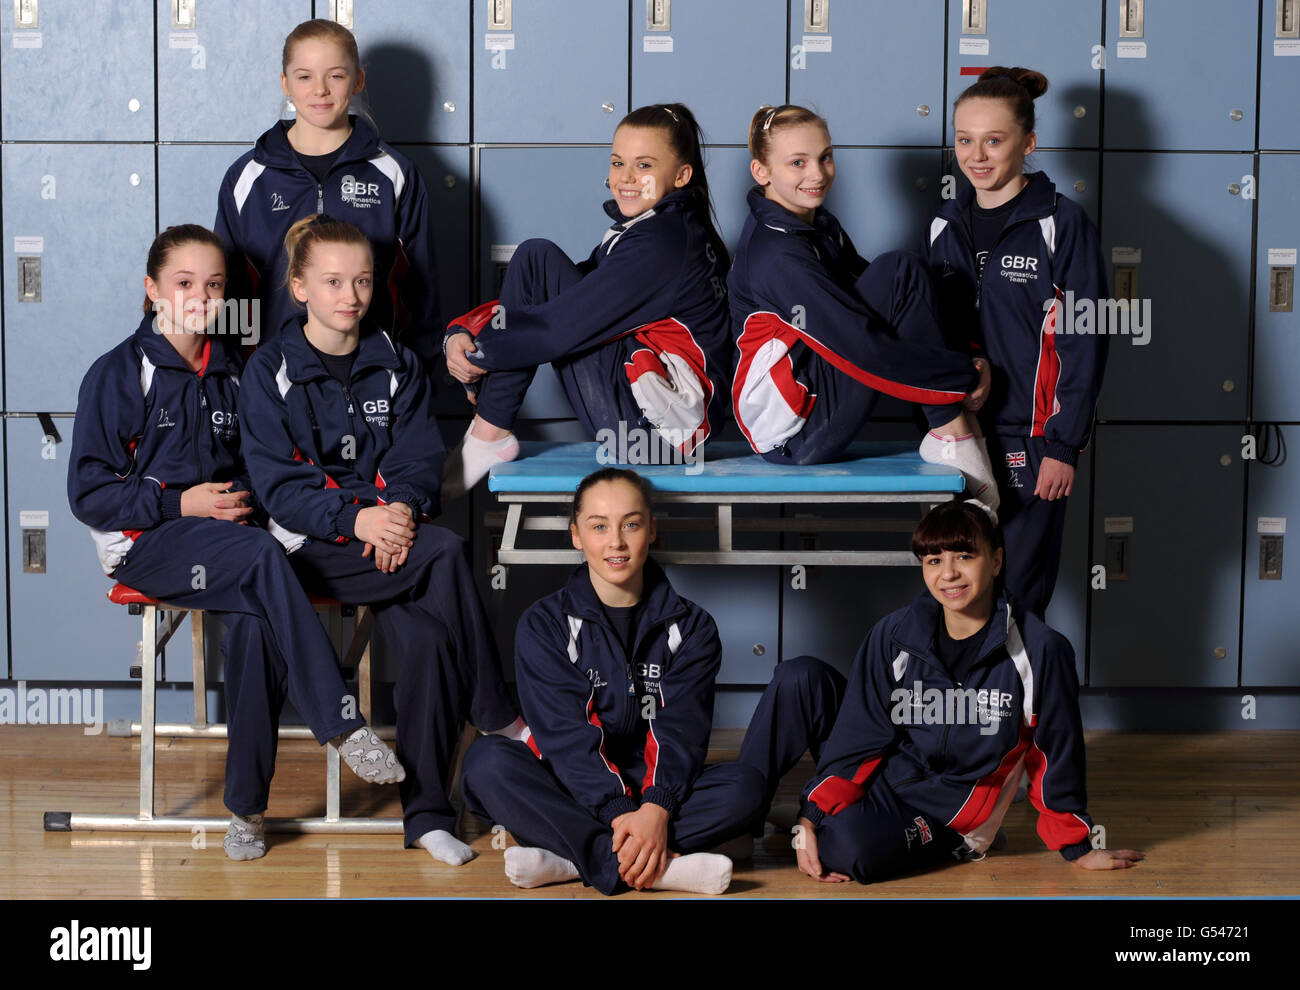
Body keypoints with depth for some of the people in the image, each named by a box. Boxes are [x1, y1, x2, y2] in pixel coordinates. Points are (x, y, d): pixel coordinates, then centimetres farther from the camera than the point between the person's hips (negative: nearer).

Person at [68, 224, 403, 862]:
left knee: (255, 621, -29)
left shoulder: (229, 375, 17)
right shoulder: (118, 374, 0)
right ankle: (341, 726, -32)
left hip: (220, 537, 5)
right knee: (262, 556, -34)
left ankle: (246, 805, -21)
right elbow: (89, 493, -5)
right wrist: (182, 504, -14)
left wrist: (242, 499, 3)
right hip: (143, 543, -5)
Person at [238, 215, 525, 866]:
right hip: (311, 544, -3)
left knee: (425, 637, -24)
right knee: (446, 554, -29)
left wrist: (401, 507, -17)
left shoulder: (395, 365, 13)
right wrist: (355, 520, -21)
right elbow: (277, 482, -6)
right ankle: (497, 717, -14)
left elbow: (419, 456, 6)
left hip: (391, 531, 3)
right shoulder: (270, 371, 2)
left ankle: (426, 813, -17)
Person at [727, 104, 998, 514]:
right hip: (792, 434, -10)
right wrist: (966, 377, -15)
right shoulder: (777, 254, -19)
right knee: (899, 274, -15)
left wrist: (962, 364, -2)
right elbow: (865, 348, -24)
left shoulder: (818, 225, 12)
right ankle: (951, 435, -12)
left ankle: (949, 432, -6)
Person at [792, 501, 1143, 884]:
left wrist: (1078, 849, 4)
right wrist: (811, 818, -11)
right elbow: (858, 736, -1)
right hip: (887, 777, 4)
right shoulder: (894, 636, -3)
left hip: (952, 816, -4)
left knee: (847, 849, -32)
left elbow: (1056, 751, -3)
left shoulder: (1040, 650, -12)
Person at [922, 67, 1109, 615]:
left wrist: (1065, 446, -12)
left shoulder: (1062, 224, -6)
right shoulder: (947, 226, 10)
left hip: (1032, 443, -5)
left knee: (1018, 598, -4)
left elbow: (1085, 342, -8)